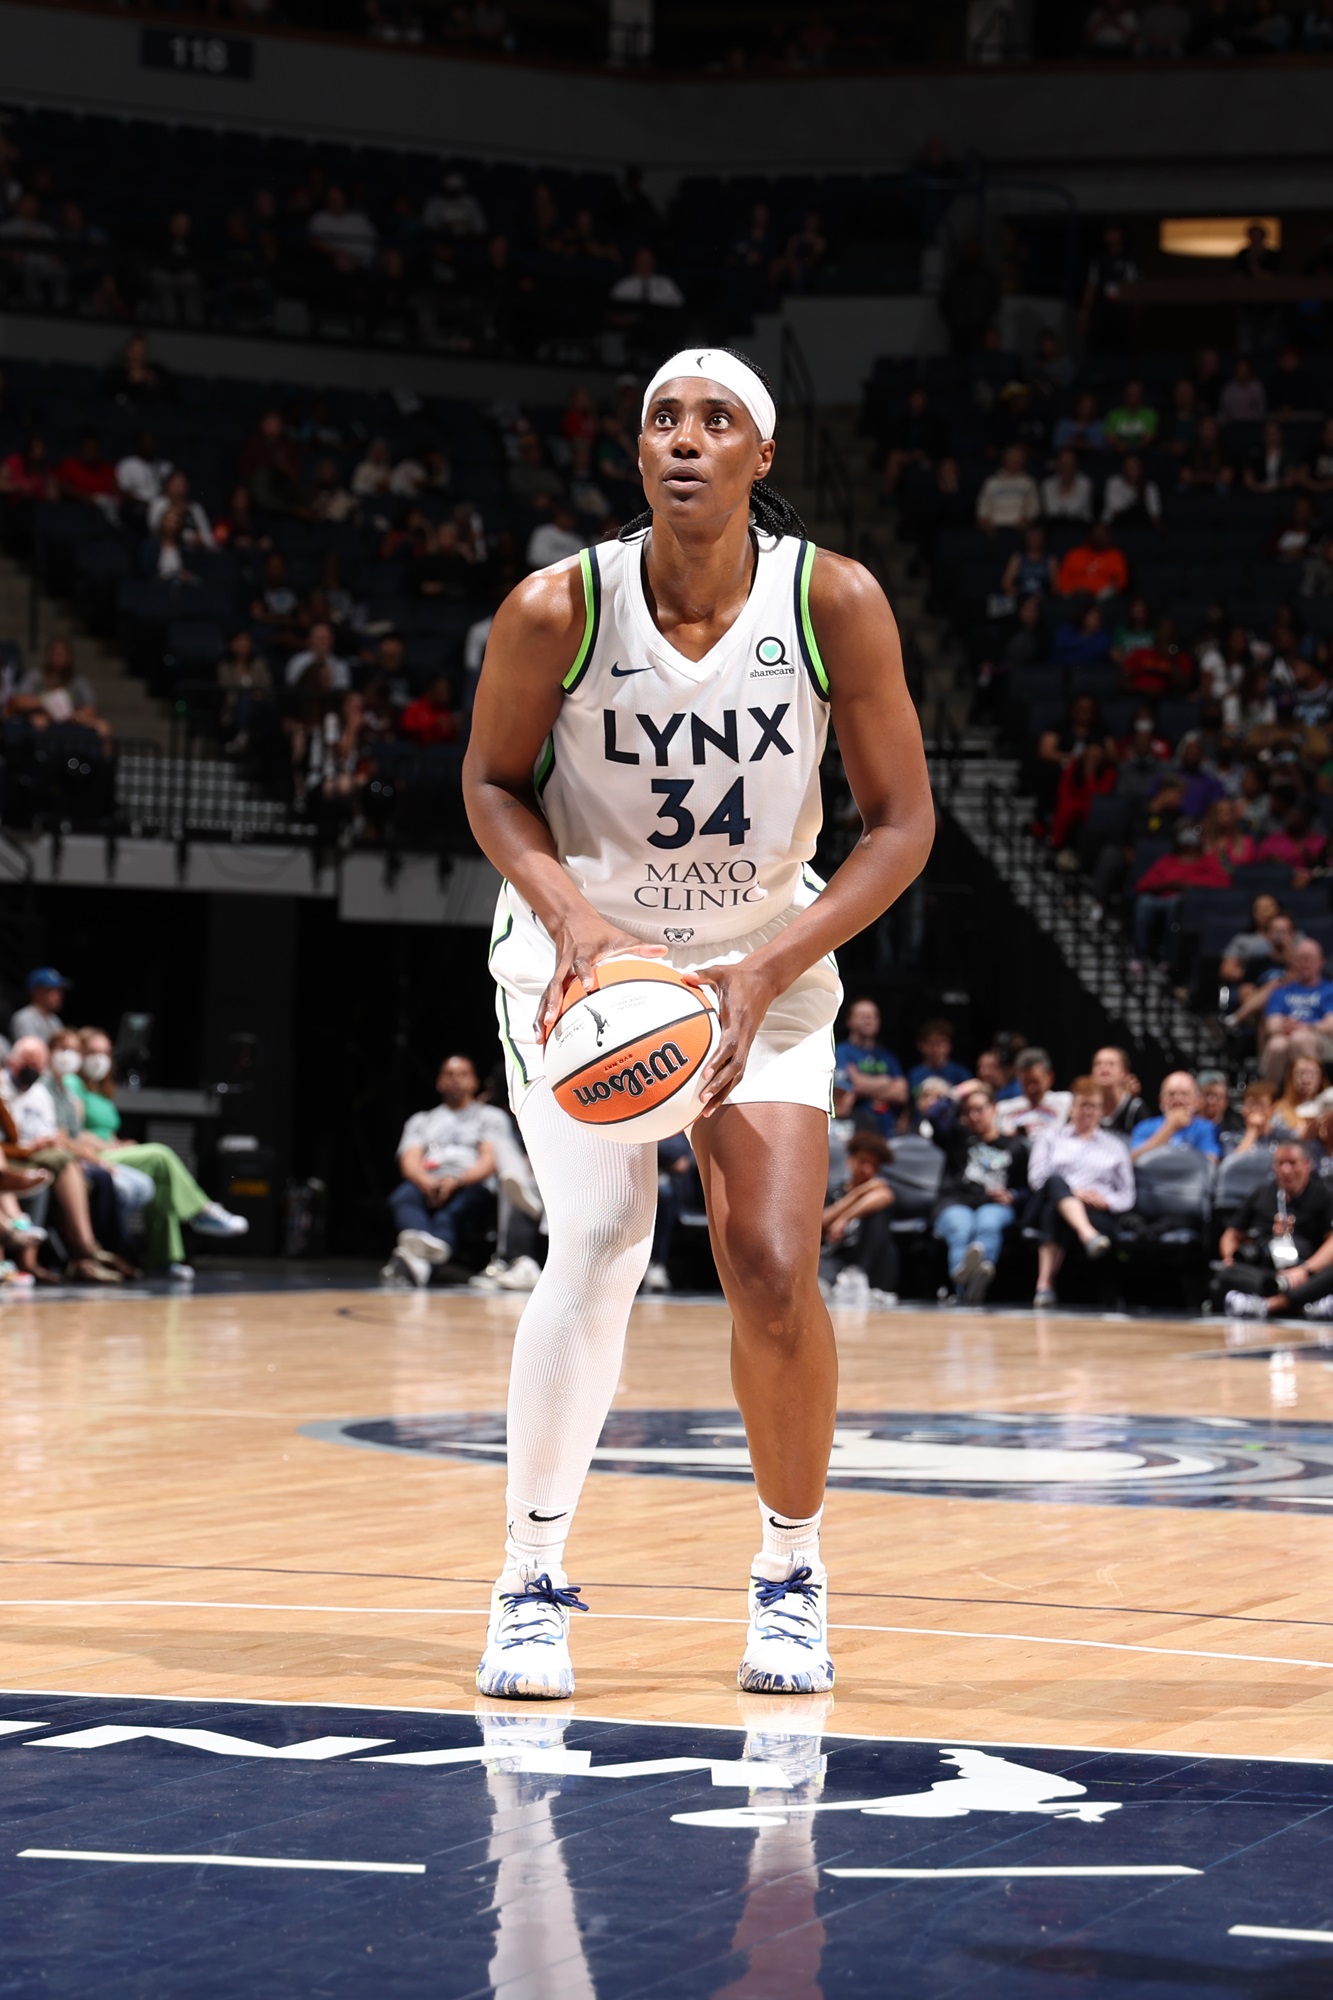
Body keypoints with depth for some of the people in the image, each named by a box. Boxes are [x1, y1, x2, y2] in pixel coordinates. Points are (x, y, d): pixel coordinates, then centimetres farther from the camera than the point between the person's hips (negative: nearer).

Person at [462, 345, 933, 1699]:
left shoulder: (835, 604, -18)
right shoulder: (557, 609, -19)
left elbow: (900, 821, -11)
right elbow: (493, 782, -3)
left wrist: (769, 968, -21)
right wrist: (571, 912, -22)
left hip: (763, 959, 1)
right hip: (582, 954, -1)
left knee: (771, 1271, -11)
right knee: (599, 1245, -19)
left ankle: (792, 1570, 14)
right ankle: (532, 1581, -3)